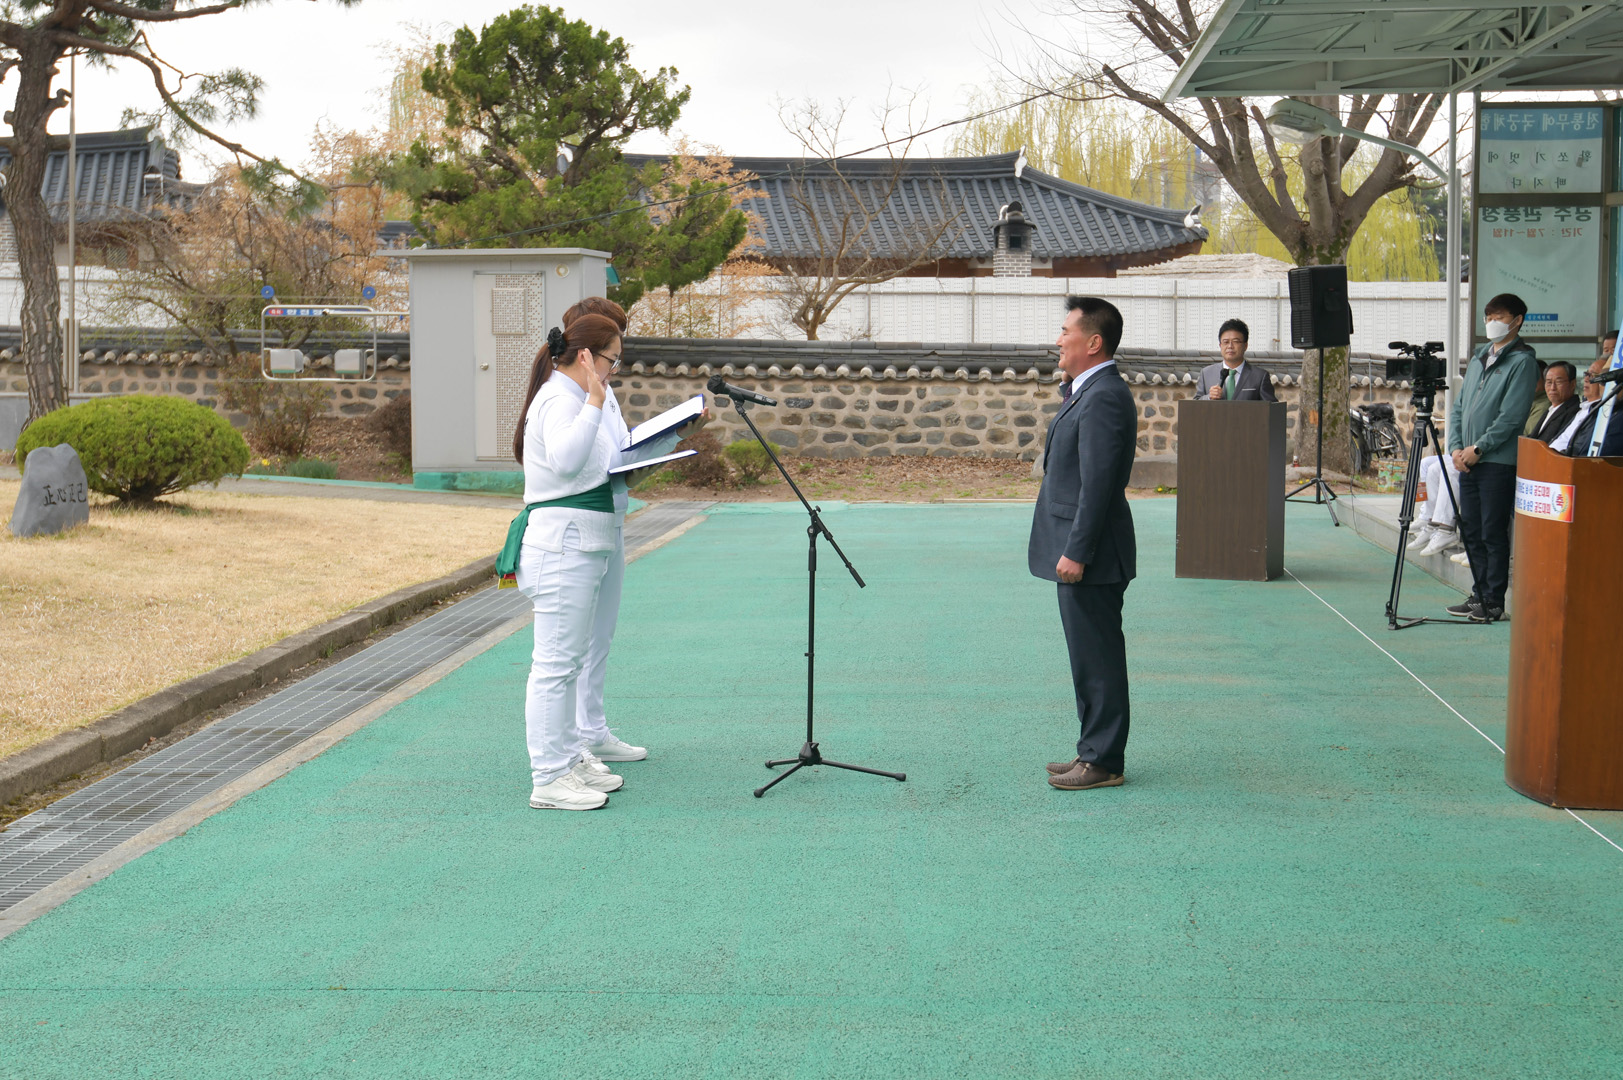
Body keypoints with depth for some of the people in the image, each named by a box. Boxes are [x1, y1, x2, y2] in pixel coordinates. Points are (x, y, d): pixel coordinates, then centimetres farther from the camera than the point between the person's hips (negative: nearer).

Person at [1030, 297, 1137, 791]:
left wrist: (1075, 553, -23)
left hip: (1091, 557, -11)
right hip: (1081, 554, 11)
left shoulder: (1103, 398, -18)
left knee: (1098, 658, -3)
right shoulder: (1090, 392, 15)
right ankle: (1095, 751, 24)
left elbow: (1097, 484, -23)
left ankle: (1104, 762, 4)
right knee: (1091, 658, 16)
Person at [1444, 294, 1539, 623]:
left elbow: (1511, 416, -15)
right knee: (1471, 532, 11)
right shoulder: (1478, 359, 16)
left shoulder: (1522, 361, -7)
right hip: (1468, 460, 7)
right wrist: (1456, 447, 3)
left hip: (1499, 462, -7)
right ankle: (1479, 595, 21)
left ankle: (1494, 602, 4)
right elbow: (1458, 406, 17)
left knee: (1493, 533, -3)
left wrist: (1477, 449, -14)